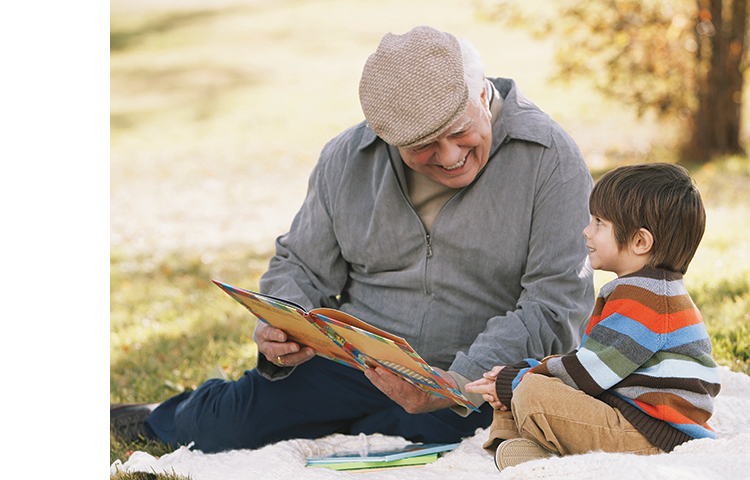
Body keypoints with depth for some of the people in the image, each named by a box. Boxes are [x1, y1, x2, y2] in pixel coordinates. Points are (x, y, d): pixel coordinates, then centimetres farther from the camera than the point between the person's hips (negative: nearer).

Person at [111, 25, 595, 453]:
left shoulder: (550, 160, -12)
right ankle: (167, 418, 26)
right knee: (224, 428, -14)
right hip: (356, 362, 3)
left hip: (484, 383, -2)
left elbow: (555, 305, -15)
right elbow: (301, 267, 12)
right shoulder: (347, 159, 2)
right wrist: (280, 332, -11)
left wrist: (458, 385, -27)